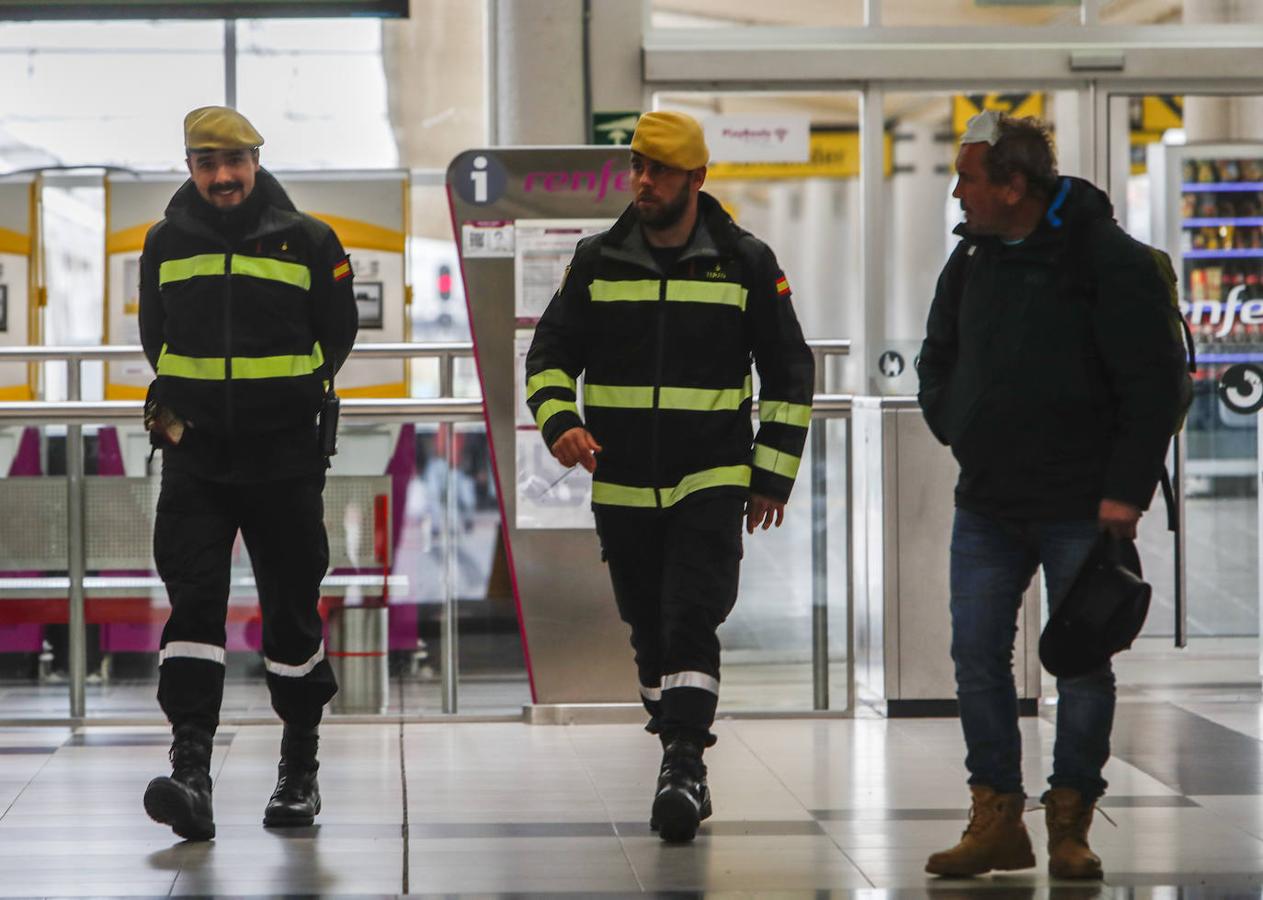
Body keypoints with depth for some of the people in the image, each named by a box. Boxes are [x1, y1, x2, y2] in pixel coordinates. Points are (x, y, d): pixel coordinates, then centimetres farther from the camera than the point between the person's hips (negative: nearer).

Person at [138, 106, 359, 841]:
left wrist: (297, 394, 3)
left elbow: (337, 335, 9)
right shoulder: (166, 244, 6)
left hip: (285, 457, -1)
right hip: (195, 457, 1)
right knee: (194, 603, -12)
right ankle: (191, 773, -19)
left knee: (292, 609, 6)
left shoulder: (308, 242, 0)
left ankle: (300, 771, 22)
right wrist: (171, 400, 11)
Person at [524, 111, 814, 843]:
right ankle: (684, 768, 25)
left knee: (691, 625, -16)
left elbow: (789, 373, 6)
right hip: (622, 490, 3)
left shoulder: (746, 262, 0)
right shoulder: (598, 261, 4)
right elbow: (551, 352, 8)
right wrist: (560, 422, -13)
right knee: (651, 637, 11)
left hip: (710, 485, -3)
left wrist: (773, 477, 2)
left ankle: (684, 768, -18)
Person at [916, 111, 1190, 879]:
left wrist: (1126, 491, -17)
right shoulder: (972, 259, 9)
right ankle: (997, 821, 10)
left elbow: (1155, 382, -14)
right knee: (977, 656, 2)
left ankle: (1071, 824, 11)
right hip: (986, 507, 6)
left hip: (1081, 510, -6)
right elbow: (939, 356, 26)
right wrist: (954, 429, 13)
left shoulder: (1110, 260, -12)